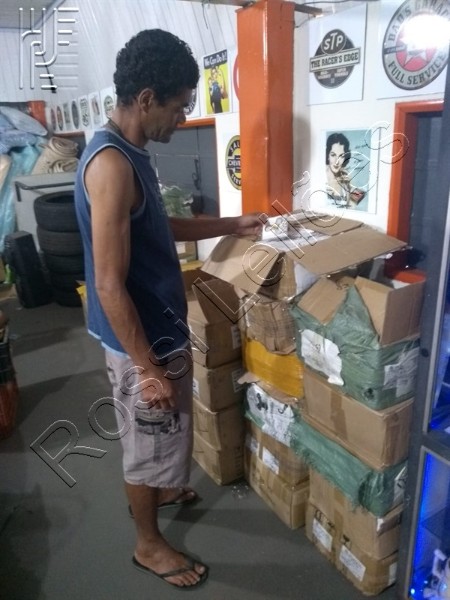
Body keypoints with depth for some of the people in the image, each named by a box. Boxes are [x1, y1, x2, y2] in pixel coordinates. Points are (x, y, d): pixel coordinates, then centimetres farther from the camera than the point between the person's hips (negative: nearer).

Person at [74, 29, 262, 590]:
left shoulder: (128, 152, 6)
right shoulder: (111, 163, -26)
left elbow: (158, 228, 19)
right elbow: (110, 286, -27)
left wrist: (231, 225, 17)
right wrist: (149, 369, -22)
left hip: (158, 329, 10)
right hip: (142, 341, -10)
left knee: (157, 438, 29)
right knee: (150, 439, 11)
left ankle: (155, 489, 56)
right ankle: (149, 544, 36)